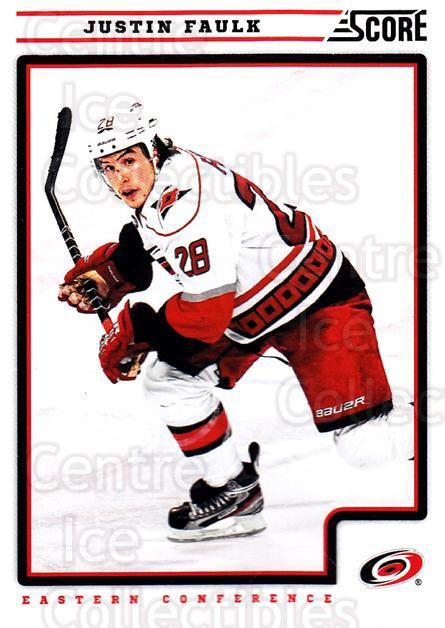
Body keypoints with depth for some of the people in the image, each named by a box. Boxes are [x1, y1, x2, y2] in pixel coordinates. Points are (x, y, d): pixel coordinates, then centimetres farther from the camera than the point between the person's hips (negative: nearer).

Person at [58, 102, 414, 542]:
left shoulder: (185, 201, -28)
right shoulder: (153, 192, 1)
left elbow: (208, 310, -30)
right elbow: (137, 250, 20)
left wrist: (135, 333, -17)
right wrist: (100, 278, 1)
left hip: (317, 298, -9)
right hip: (248, 310, 10)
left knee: (366, 447, -15)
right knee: (167, 377, 1)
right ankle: (233, 489, 14)